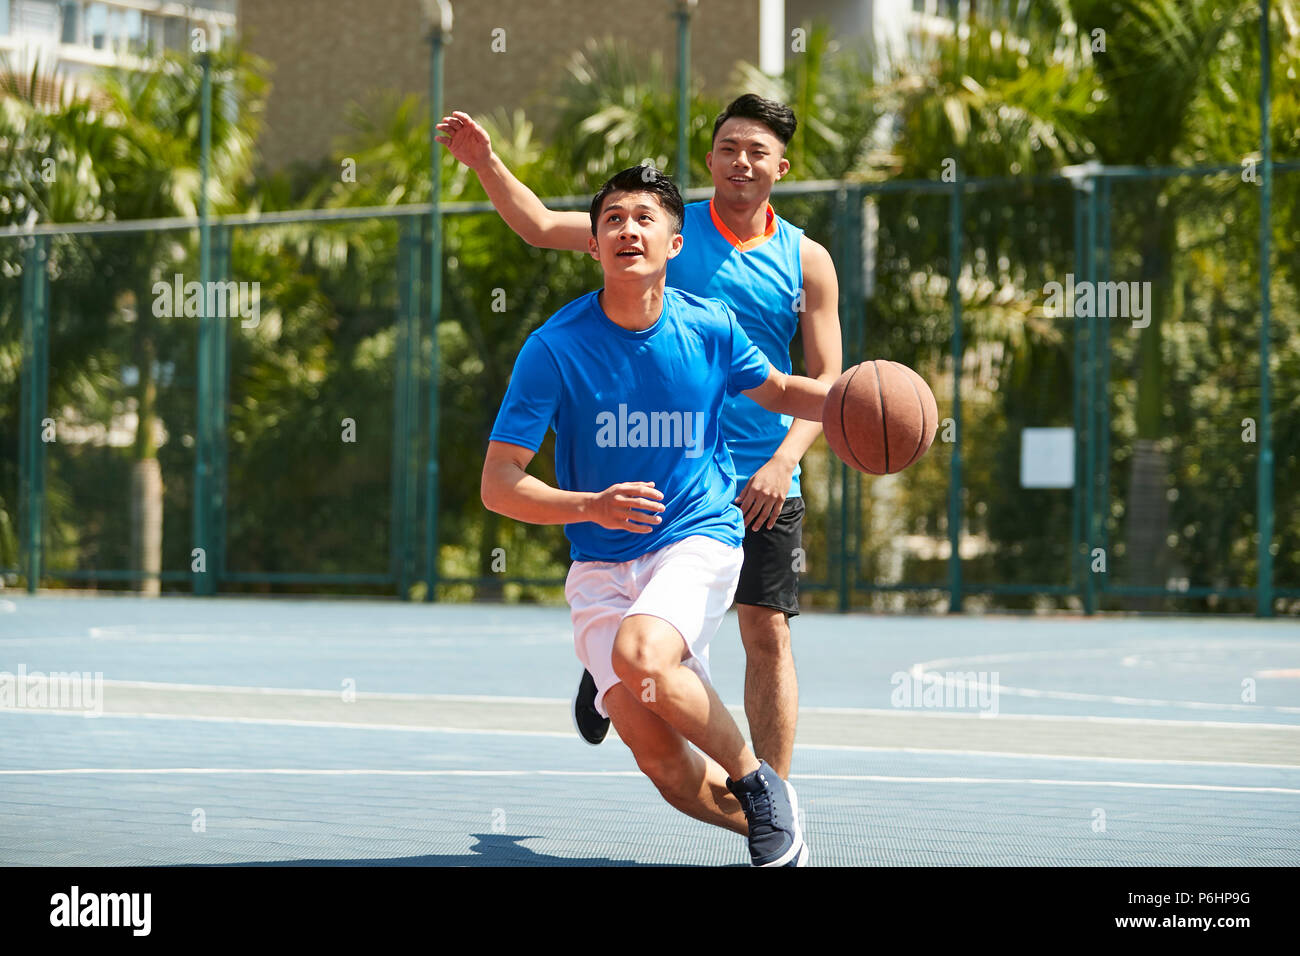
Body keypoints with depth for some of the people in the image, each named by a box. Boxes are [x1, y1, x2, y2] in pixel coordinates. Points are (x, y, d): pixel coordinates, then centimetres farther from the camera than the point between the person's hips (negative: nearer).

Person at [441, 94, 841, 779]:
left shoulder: (806, 261, 4)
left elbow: (825, 380, 3)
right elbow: (542, 227, -1)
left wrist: (783, 461, -12)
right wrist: (485, 163, -15)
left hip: (761, 484, 0)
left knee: (767, 634, -4)